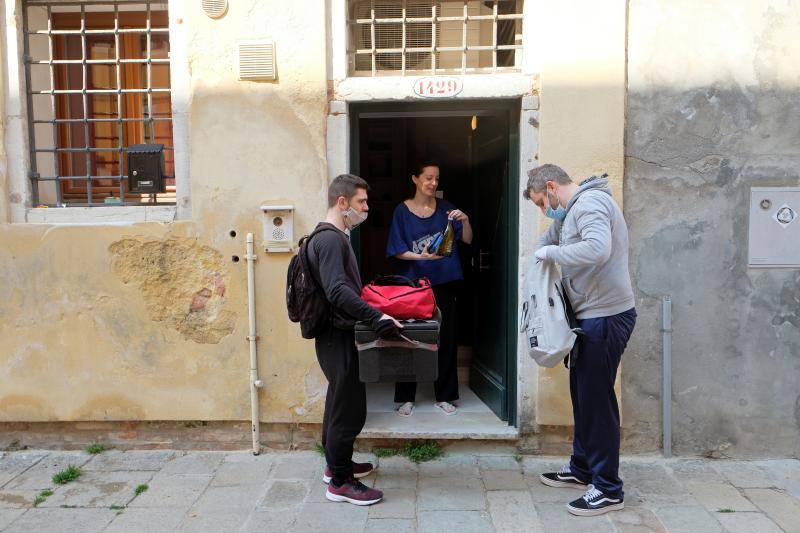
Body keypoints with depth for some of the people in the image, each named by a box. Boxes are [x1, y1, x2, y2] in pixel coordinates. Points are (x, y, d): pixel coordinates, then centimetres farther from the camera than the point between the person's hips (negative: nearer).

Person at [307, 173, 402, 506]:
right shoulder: (330, 239, -18)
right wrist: (377, 316, -33)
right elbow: (338, 291, -30)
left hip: (336, 334, 11)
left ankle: (336, 464, 35)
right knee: (350, 409, -2)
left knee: (339, 402, 20)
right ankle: (341, 482, 10)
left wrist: (372, 311, 22)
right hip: (339, 336, -11)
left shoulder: (332, 237, 15)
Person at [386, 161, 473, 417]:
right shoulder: (402, 210, -1)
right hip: (413, 283, -2)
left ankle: (444, 396, 19)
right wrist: (420, 256, -22)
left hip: (444, 283, 3)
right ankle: (406, 397, 14)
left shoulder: (445, 208, 7)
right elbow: (398, 251, -5)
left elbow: (467, 240, 3)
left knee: (445, 340, 6)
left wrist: (465, 220, -16)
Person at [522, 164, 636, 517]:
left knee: (597, 397, -4)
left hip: (606, 316, -10)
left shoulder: (590, 202, -16)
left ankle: (608, 489, 8)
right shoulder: (571, 210, 16)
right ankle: (581, 468, 32)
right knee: (582, 392, 17)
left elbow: (598, 249, -32)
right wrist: (543, 255, 4)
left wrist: (551, 253, -20)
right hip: (591, 315, 10)